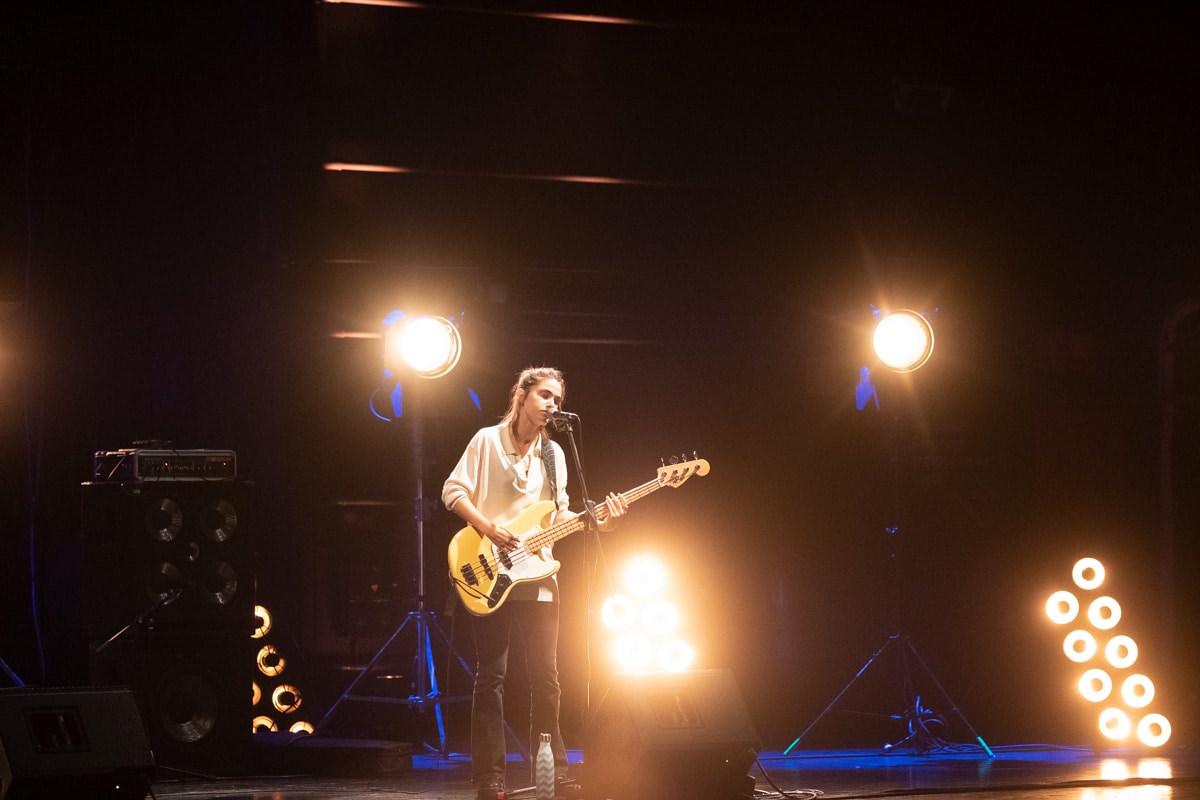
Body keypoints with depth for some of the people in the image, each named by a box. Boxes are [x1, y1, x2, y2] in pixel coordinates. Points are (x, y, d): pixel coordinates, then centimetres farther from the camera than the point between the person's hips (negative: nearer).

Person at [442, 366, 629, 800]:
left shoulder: (553, 454, 13)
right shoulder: (487, 440, -2)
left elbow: (559, 515, 13)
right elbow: (453, 491, -6)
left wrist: (599, 521, -5)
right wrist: (489, 528, -17)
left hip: (537, 576, 5)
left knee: (546, 677, 5)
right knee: (491, 677, -4)